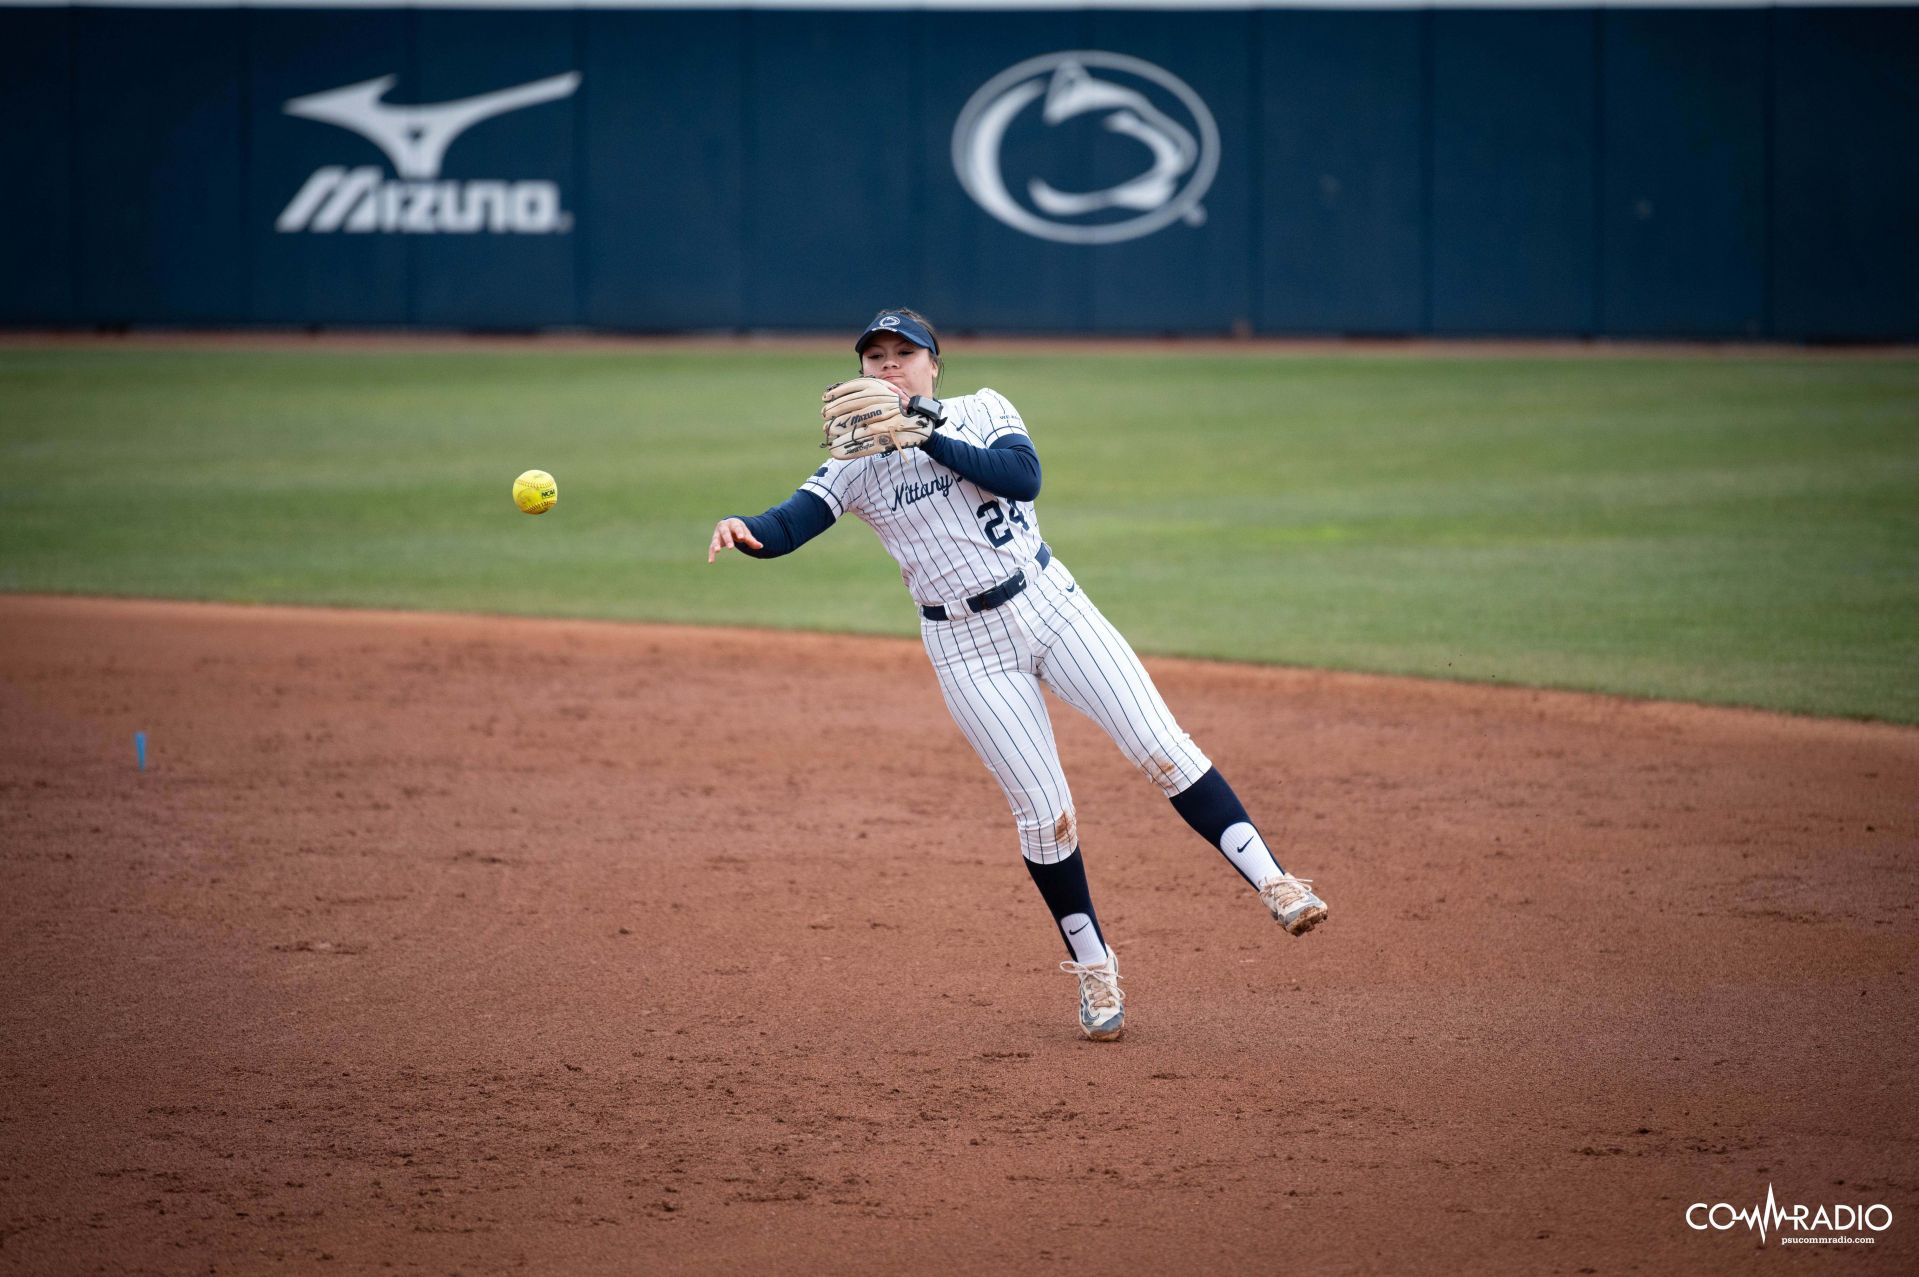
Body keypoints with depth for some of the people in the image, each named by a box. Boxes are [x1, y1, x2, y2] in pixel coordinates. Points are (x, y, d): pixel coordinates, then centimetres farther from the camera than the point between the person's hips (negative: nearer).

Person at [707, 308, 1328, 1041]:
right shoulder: (857, 465, 1)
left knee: (1161, 748, -10)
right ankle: (1092, 968, 13)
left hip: (1050, 604, 0)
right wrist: (743, 531, -35)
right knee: (1042, 814, -2)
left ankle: (1269, 881, -8)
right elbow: (789, 526, -13)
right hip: (967, 646, 0)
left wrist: (930, 437, -21)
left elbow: (1024, 475, -17)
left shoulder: (981, 412, 1)